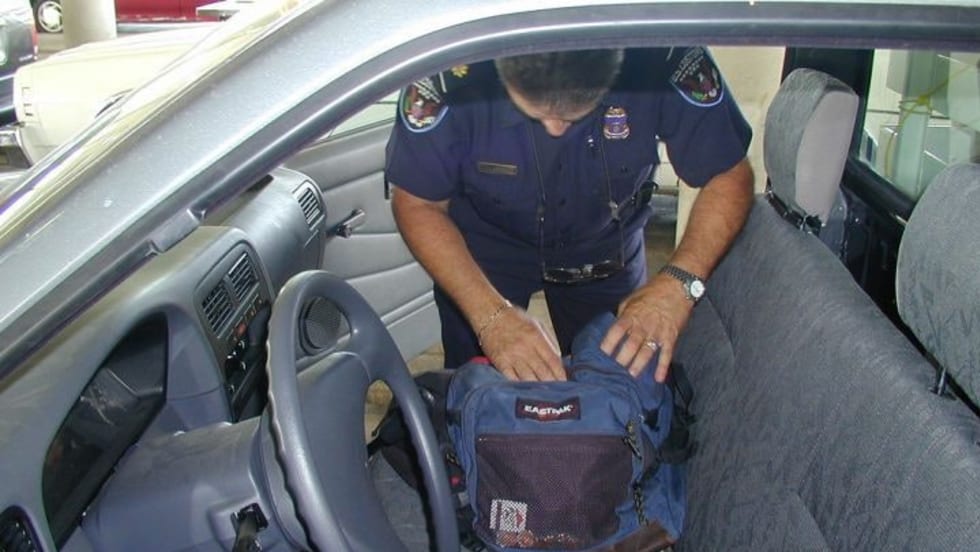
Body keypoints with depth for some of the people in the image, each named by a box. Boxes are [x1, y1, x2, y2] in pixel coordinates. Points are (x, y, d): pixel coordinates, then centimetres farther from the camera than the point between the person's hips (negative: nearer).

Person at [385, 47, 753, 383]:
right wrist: (490, 314, -36)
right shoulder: (452, 74, -35)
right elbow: (417, 204, -23)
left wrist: (680, 280, -40)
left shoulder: (665, 57, -34)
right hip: (484, 244, -1)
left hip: (606, 245, 1)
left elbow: (729, 176, -22)